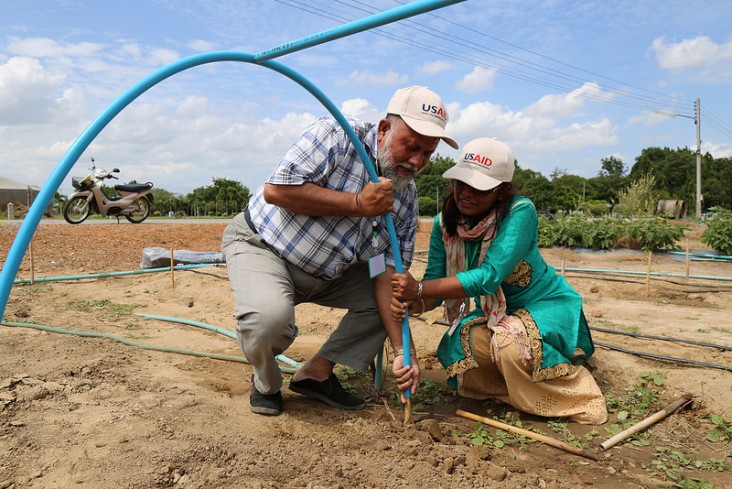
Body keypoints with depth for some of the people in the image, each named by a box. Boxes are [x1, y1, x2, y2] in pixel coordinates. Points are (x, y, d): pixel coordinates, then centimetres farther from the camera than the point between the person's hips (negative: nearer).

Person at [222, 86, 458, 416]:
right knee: (270, 317, -34)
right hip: (260, 244, -6)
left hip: (327, 273, 6)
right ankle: (266, 383, 2)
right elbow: (276, 190, -30)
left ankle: (316, 373, 6)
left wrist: (402, 350, -18)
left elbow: (388, 274, -8)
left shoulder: (406, 198, -4)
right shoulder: (336, 136, -20)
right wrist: (358, 204, -27)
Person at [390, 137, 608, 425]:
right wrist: (413, 304, -35)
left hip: (546, 304, -4)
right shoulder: (445, 223, -11)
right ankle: (520, 390, 5)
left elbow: (488, 277, -35)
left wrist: (419, 289, -39)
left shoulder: (520, 212, -27)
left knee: (511, 342, -33)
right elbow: (435, 283, -12)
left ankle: (580, 401, -5)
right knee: (462, 343, -24)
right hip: (495, 313, 5)